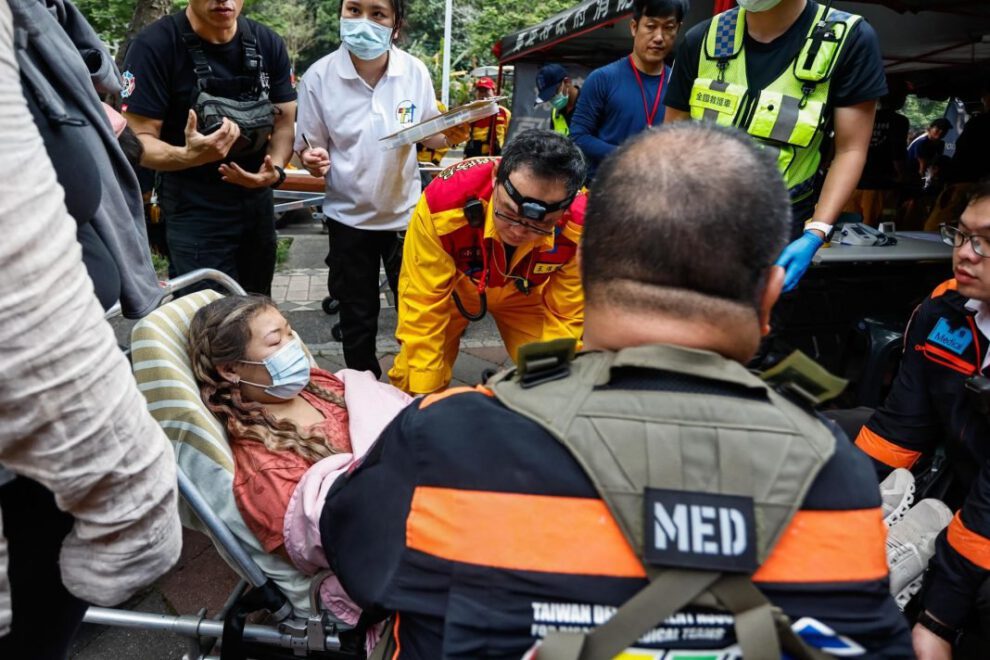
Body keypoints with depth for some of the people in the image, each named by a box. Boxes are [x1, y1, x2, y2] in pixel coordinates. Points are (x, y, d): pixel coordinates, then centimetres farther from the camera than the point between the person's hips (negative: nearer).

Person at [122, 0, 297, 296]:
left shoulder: (268, 43, -1)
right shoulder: (153, 45, -16)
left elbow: (285, 120, 5)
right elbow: (137, 140, -15)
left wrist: (275, 169, -15)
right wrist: (188, 156, -36)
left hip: (259, 203, 5)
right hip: (194, 213, -5)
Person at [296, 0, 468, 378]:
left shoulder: (415, 72, -9)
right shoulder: (319, 77, -13)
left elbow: (429, 137, 3)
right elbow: (309, 148, -5)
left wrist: (450, 136, -19)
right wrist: (313, 160, -28)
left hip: (405, 212, 1)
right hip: (349, 216, -1)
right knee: (357, 318, 14)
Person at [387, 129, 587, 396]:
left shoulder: (579, 226, -35)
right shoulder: (444, 202, -40)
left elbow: (566, 315, -19)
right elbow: (422, 305, -30)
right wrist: (422, 395, -25)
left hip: (524, 295, 1)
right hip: (450, 288, -1)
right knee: (410, 383, 1)